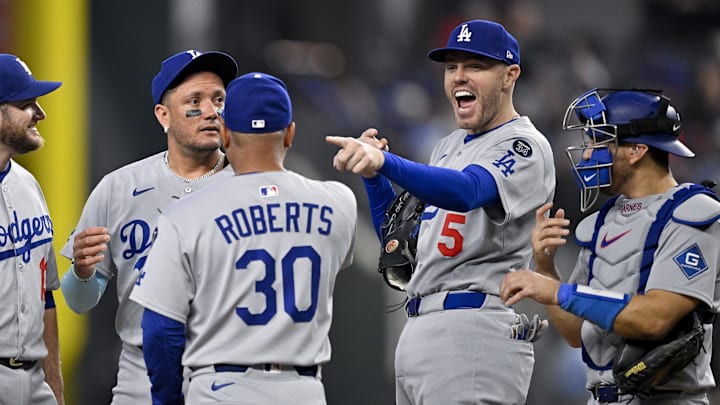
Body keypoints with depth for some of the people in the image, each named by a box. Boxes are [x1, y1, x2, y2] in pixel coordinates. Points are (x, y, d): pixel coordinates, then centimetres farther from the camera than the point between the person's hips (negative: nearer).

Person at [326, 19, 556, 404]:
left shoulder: (524, 147, -6)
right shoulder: (450, 146, 22)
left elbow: (465, 191, -28)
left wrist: (384, 161, -42)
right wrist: (373, 173, 7)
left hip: (474, 331, -9)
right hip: (418, 330, 9)